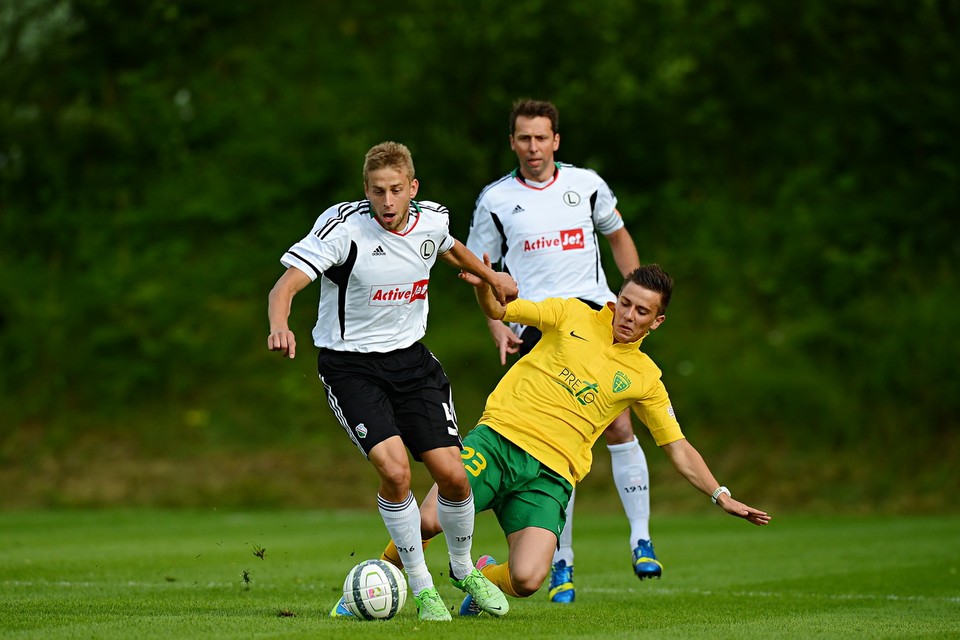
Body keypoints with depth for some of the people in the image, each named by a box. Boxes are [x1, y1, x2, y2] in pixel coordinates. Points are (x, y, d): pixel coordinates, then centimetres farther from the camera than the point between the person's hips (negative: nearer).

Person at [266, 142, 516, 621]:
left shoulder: (431, 220, -3)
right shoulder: (344, 227, -20)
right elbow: (286, 284, -28)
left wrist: (490, 276, 35)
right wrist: (279, 326, -47)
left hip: (410, 358, 5)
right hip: (349, 366, -4)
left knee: (452, 474, -5)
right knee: (395, 470, -23)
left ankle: (463, 570, 25)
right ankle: (421, 588, -2)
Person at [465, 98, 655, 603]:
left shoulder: (586, 184, 8)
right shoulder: (495, 199, 6)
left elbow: (619, 238, 22)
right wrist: (497, 325, -1)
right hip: (534, 329, -1)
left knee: (619, 429, -9)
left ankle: (641, 541, 1)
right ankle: (562, 564, -1)